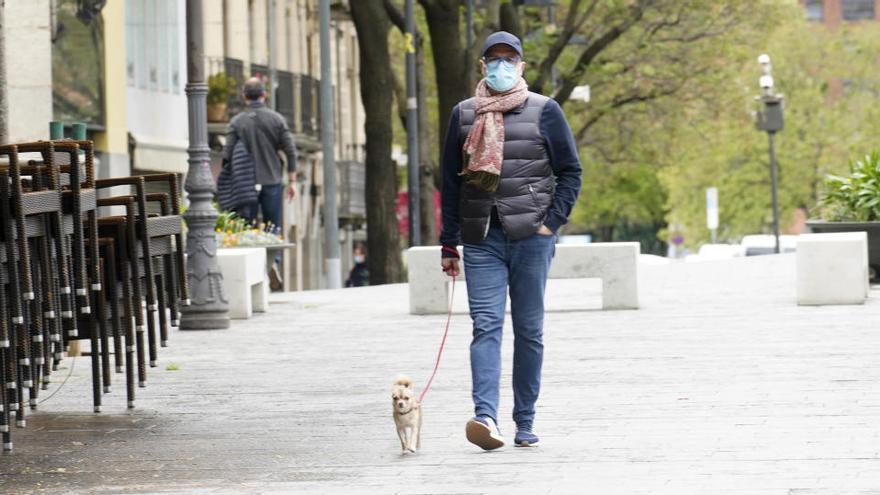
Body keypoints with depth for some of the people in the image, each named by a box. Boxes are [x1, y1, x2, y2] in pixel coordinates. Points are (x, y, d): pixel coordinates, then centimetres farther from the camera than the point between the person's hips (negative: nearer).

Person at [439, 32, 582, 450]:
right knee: (486, 326, -12)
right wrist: (449, 244, 10)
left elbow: (570, 171, 6)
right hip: (481, 238, 1)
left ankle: (525, 422, 11)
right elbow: (450, 181, 14)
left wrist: (552, 221, -6)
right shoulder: (464, 114, 11)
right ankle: (485, 416, -25)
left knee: (529, 330, 4)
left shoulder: (544, 111, 4)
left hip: (530, 237, -1)